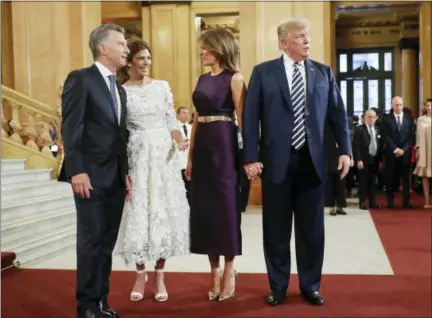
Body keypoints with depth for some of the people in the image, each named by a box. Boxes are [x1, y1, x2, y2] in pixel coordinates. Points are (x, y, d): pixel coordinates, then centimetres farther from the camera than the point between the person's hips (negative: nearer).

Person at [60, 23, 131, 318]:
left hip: (116, 177, 7)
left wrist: (126, 173, 13)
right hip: (91, 175, -7)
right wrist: (76, 171, -19)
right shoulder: (80, 79, -5)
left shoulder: (119, 89, 19)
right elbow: (70, 128, -12)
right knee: (91, 241, -1)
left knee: (107, 243, 10)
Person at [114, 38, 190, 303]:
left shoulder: (162, 86, 6)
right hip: (136, 157, -2)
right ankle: (140, 274, 19)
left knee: (163, 212, 4)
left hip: (163, 155, 2)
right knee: (138, 214, 2)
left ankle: (159, 275, 16)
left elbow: (172, 121, 7)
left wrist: (180, 141, -13)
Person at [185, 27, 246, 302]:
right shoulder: (203, 79, 15)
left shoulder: (234, 78, -5)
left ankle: (230, 271, 13)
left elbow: (243, 120, -10)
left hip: (224, 146, -7)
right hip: (202, 146, 7)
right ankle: (215, 271, 20)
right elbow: (197, 118, 15)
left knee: (226, 206, 0)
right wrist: (190, 156, 12)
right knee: (205, 207, 8)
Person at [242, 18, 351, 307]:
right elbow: (251, 117, -2)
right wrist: (251, 157, -9)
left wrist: (345, 150, -3)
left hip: (312, 161, 2)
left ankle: (310, 286, 26)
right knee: (276, 229, 8)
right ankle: (278, 286, 24)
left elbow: (338, 114, 7)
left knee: (312, 228, 10)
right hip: (277, 161, -2)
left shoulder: (324, 72, 9)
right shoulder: (263, 72, 2)